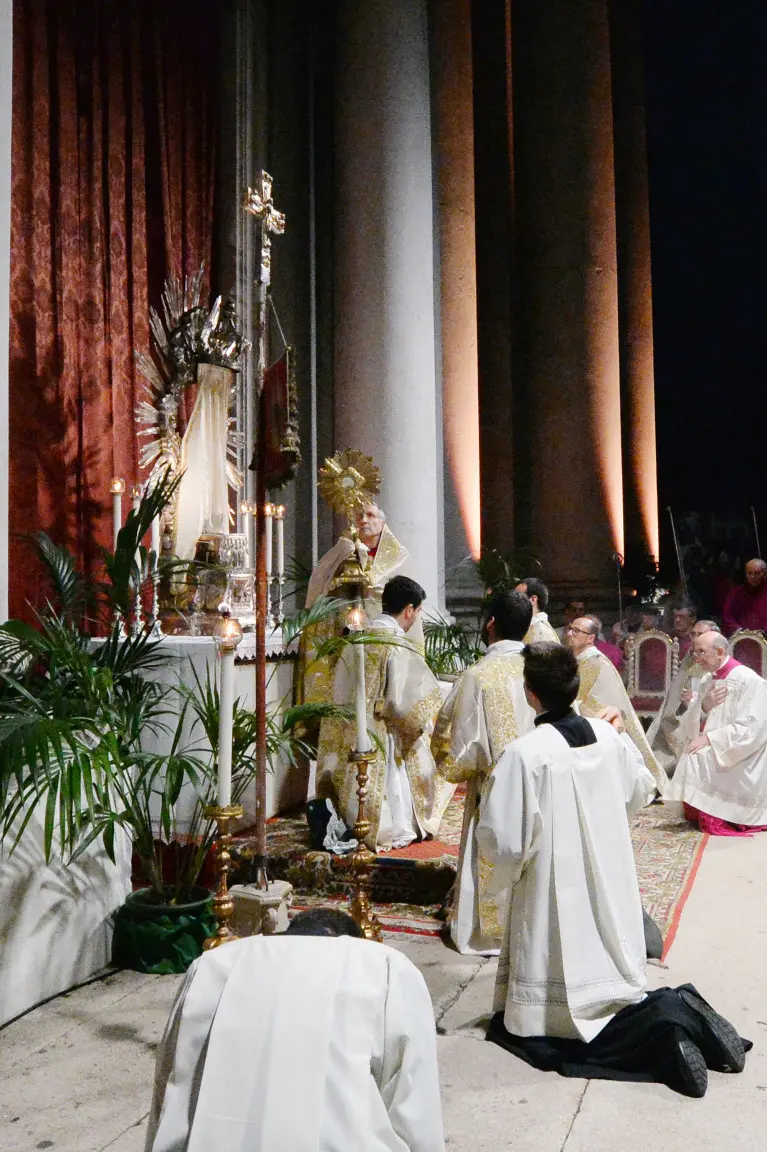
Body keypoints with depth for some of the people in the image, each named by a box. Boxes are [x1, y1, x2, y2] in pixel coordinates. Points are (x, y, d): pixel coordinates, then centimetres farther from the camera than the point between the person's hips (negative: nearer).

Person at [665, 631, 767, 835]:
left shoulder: (749, 681, -16)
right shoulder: (707, 680, 8)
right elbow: (691, 726, 7)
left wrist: (710, 739, -25)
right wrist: (704, 706, -13)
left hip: (743, 761, -7)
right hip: (715, 753, 7)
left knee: (696, 759, -23)